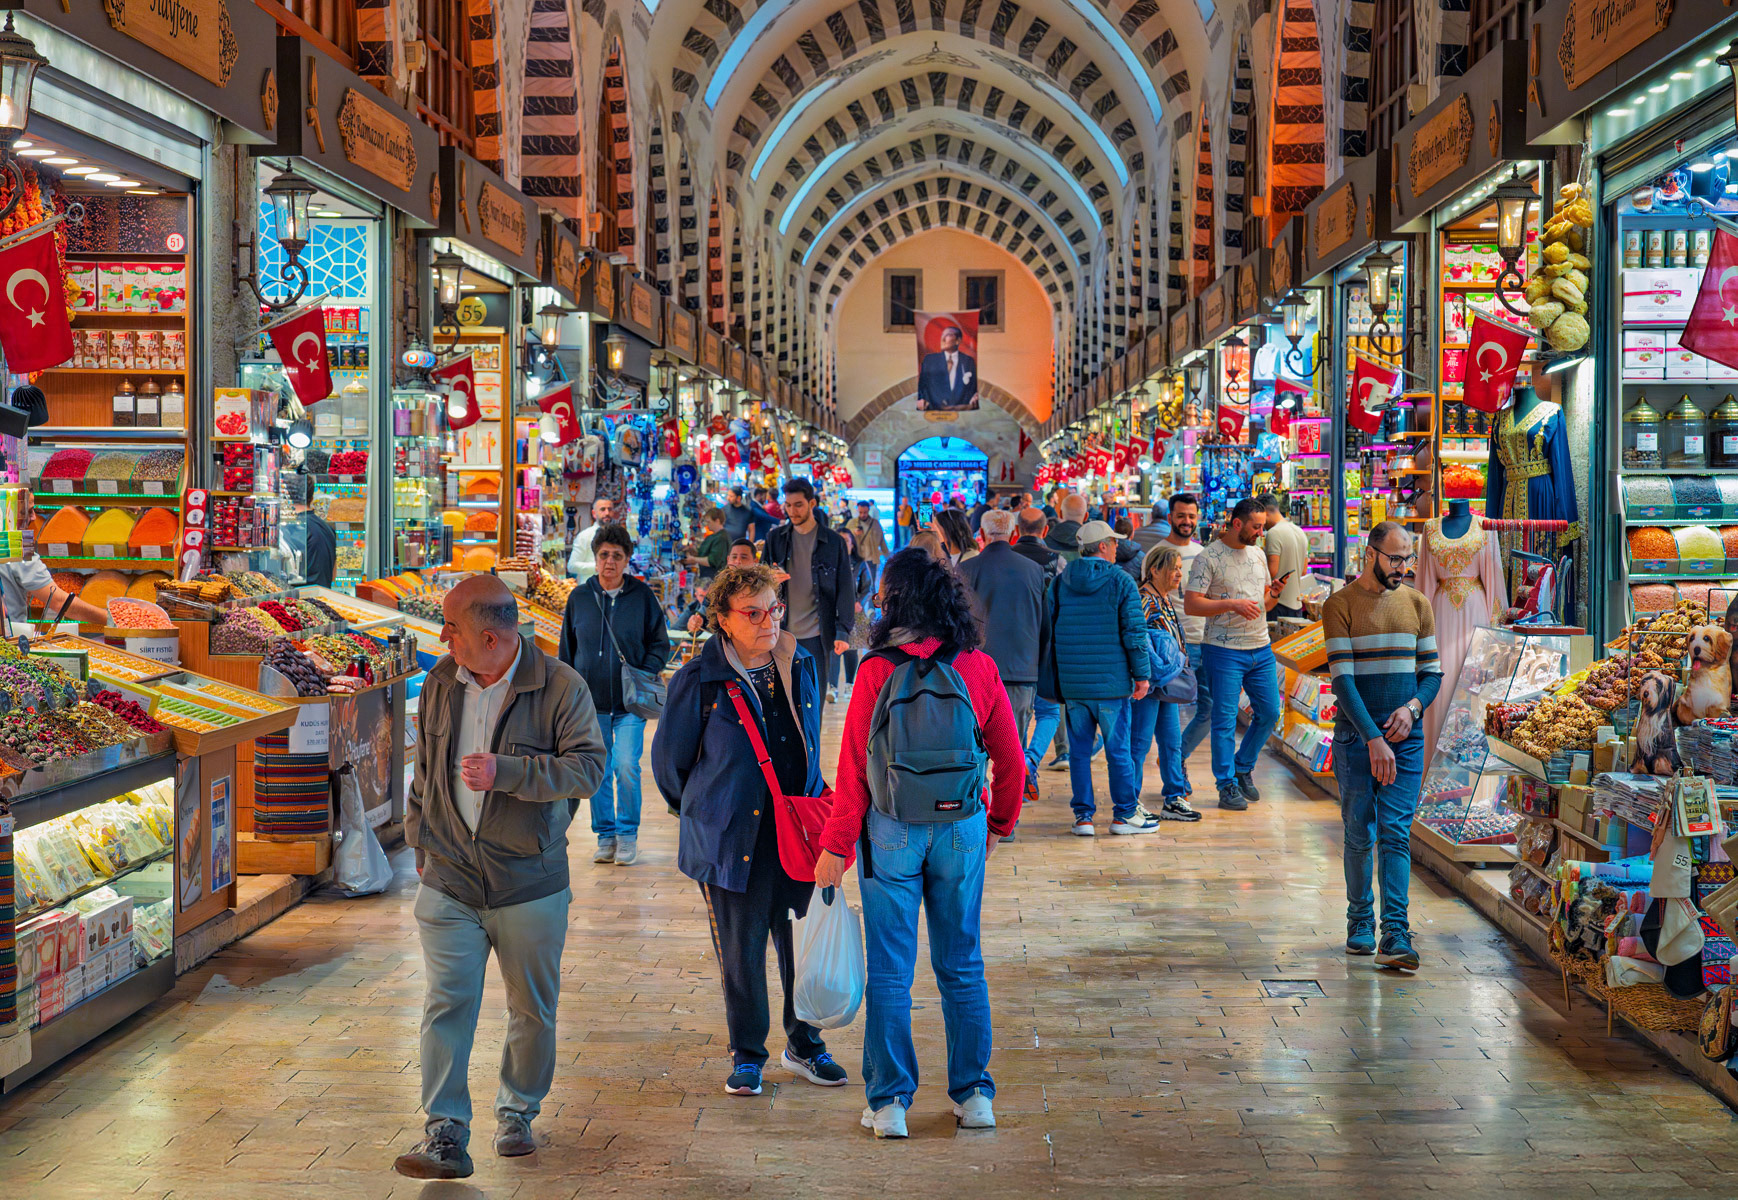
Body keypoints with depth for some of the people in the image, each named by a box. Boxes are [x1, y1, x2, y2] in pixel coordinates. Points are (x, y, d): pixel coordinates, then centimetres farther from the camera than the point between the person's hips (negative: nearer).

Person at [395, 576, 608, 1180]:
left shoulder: (561, 687, -10)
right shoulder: (440, 683, 6)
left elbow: (588, 767, -17)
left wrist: (505, 772, -25)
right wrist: (420, 840, 20)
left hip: (530, 884, -2)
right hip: (449, 878, 3)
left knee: (533, 1008, 11)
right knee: (446, 1004, -7)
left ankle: (517, 1112, 31)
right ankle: (445, 1135, -6)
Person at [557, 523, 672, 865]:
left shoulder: (642, 596, 0)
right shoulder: (579, 597, 5)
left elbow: (660, 643, 7)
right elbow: (567, 649, 13)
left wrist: (645, 676, -7)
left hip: (630, 702, -2)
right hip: (590, 702, 2)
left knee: (626, 766, -11)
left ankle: (627, 834, 5)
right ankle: (606, 835, 18)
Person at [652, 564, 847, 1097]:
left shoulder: (802, 665, 6)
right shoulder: (699, 681, -8)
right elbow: (668, 759, 4)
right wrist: (703, 812, 14)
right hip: (733, 839, -3)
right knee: (742, 952, 5)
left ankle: (805, 1044, 27)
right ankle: (747, 1055, 23)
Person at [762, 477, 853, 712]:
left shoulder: (833, 542, 1)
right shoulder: (776, 538, 7)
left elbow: (846, 589, 0)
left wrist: (843, 631, -9)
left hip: (817, 634, -2)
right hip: (783, 633, 2)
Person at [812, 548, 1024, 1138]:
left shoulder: (877, 671, -11)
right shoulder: (979, 668, -3)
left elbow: (855, 767, -9)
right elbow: (1011, 761, 4)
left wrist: (835, 846, -2)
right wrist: (998, 823, 19)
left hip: (892, 829, -2)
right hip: (962, 828, 2)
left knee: (890, 971, 7)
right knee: (962, 966, 14)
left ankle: (889, 1102, 11)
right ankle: (974, 1095, 19)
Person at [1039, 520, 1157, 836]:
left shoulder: (1060, 582, 7)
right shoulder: (1121, 581, -5)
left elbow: (1049, 629, 11)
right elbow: (1134, 631, -7)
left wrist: (1054, 679, 18)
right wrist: (1142, 674, 0)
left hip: (1071, 682, 4)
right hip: (1111, 680, -3)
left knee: (1079, 750, 8)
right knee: (1118, 749, 5)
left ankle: (1083, 815, 10)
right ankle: (1125, 814, 12)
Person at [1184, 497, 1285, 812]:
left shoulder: (1257, 555, 13)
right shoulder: (1208, 558, -8)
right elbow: (1190, 605, -14)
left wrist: (1273, 596, -3)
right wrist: (1231, 604, -21)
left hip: (1261, 649, 7)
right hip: (1224, 650, -7)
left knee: (1269, 712, 9)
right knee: (1225, 719, -3)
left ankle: (1243, 767, 29)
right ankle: (1227, 786, 6)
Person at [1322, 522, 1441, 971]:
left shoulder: (1417, 603, 9)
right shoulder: (1340, 605, -5)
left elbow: (1433, 671, 13)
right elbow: (1342, 679, -12)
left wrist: (1412, 707, -9)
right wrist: (1373, 739, -19)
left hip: (1406, 736, 2)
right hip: (1355, 736, -2)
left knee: (1395, 834, -5)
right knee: (1359, 835, 5)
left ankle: (1395, 934, -10)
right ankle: (1360, 922, 21)